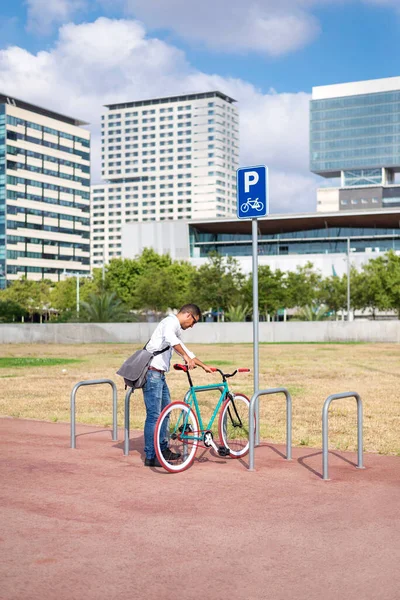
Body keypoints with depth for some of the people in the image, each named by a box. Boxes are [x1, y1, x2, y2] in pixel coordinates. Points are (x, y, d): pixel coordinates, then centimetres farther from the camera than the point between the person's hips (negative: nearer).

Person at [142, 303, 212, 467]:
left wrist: (203, 366, 34)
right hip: (152, 373, -10)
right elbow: (169, 337, -32)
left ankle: (163, 450, 28)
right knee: (154, 415, -8)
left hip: (160, 375, 10)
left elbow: (182, 349, 34)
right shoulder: (171, 321, -9)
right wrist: (186, 357, -35)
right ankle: (150, 457, -5)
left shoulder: (176, 328, 23)